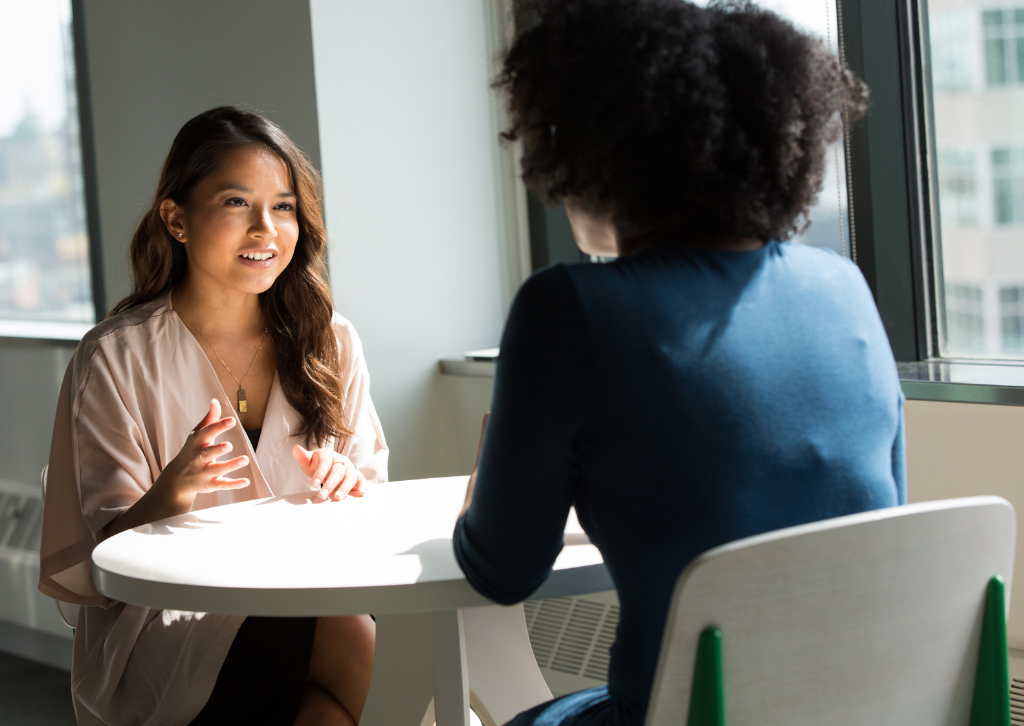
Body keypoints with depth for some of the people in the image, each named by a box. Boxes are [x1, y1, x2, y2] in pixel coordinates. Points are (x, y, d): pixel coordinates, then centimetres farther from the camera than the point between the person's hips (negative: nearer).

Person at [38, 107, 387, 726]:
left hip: (308, 600, 5)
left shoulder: (329, 343, 8)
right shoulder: (117, 359, -3)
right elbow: (107, 554, -5)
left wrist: (348, 486, -11)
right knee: (362, 646, -31)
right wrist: (172, 493, -26)